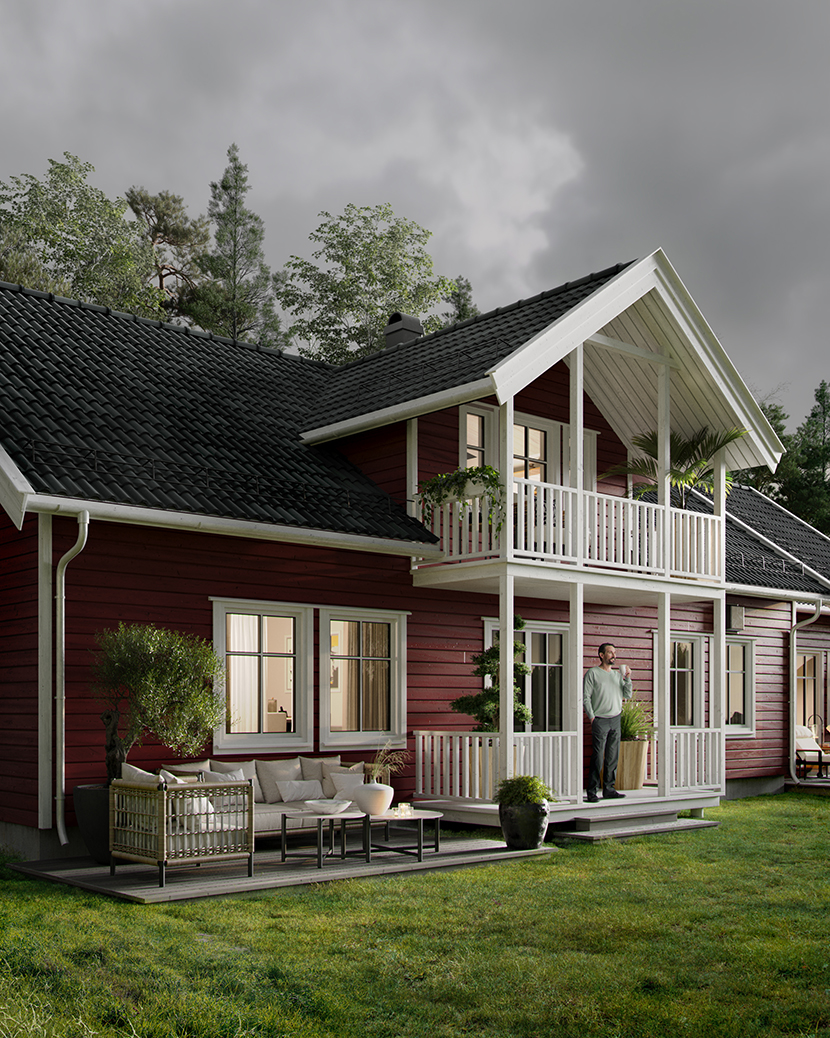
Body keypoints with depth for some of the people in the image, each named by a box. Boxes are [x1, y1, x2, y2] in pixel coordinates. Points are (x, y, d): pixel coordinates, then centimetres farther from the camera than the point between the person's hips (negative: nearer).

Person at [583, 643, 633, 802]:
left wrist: (627, 678, 0)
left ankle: (608, 789, 14)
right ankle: (592, 792, -4)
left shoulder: (618, 674, 15)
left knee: (613, 758, 6)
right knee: (598, 758, -8)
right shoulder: (592, 673, -1)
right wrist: (592, 717, -11)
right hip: (600, 720, -5)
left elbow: (627, 695, 12)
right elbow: (586, 697, -4)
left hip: (615, 719, 5)